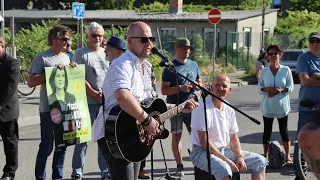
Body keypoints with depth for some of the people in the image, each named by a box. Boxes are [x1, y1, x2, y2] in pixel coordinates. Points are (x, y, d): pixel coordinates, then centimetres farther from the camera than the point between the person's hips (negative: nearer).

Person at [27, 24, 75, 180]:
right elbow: (31, 82, -11)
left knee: (62, 146, 11)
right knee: (46, 147, -3)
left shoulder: (67, 58, 14)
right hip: (49, 109, -6)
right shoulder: (42, 57, -5)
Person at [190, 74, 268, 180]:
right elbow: (204, 141, -19)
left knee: (260, 161, 0)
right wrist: (227, 161, -21)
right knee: (223, 168, -38)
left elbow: (233, 138, 14)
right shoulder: (202, 108, -15)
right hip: (203, 152, -8)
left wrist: (240, 157, -6)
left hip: (225, 150, 8)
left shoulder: (229, 110, 8)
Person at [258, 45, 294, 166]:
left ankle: (287, 156, 14)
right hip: (268, 106, 1)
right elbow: (259, 88, 2)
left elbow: (290, 87, -3)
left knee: (284, 131, 7)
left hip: (282, 106, -1)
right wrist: (268, 89, -17)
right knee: (267, 131, 8)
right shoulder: (264, 71, 0)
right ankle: (265, 155, 17)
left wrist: (281, 90, -21)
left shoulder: (286, 70, -4)